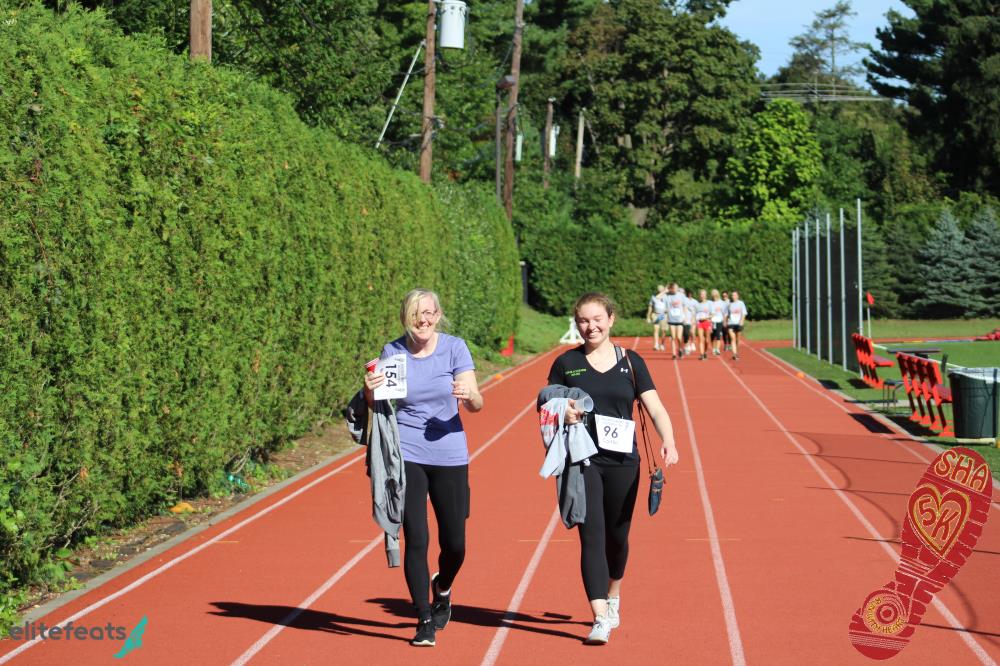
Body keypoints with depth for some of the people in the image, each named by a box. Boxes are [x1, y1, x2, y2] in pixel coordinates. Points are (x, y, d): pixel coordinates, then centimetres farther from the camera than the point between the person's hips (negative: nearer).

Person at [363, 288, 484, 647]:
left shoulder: (454, 347, -4)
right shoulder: (392, 351, -1)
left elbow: (476, 403, -9)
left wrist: (469, 395, -32)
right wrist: (370, 392, -15)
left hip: (449, 456, 0)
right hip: (406, 456, 0)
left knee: (454, 543, 4)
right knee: (416, 540, -4)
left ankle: (442, 591, 37)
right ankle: (424, 620, 9)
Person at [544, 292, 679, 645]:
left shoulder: (631, 362, 5)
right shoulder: (566, 363, 4)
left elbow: (655, 408, 0)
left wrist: (668, 441, -17)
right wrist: (561, 413, -16)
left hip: (623, 463, 2)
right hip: (581, 462, -1)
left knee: (617, 537, 13)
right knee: (592, 536, -11)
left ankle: (613, 597, 40)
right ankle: (600, 619, -14)